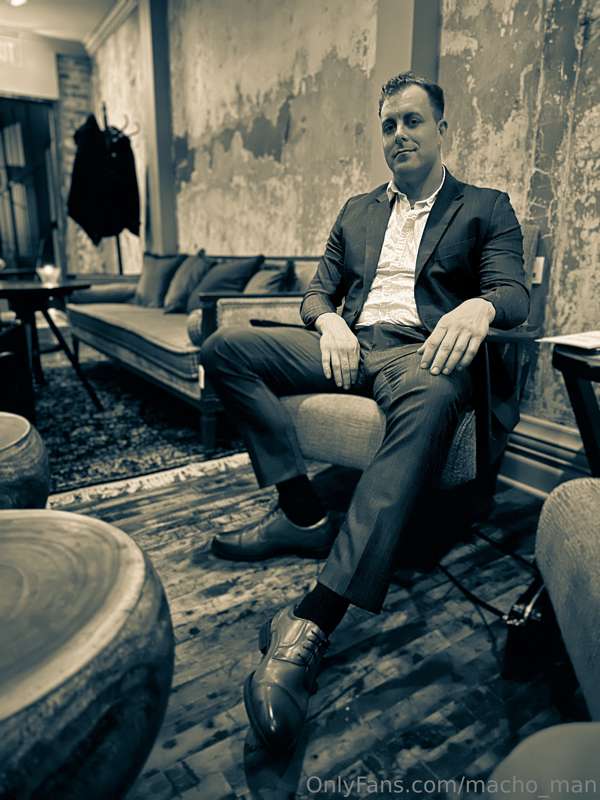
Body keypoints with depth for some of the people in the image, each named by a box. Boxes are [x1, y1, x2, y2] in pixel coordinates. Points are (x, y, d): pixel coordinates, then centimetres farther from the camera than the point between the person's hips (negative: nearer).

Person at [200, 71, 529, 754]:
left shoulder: (485, 207, 16)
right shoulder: (357, 211, 27)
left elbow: (514, 295, 3)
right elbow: (318, 291, 20)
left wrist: (479, 306, -23)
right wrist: (329, 322, -6)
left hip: (422, 350, -4)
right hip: (349, 344, 5)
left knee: (432, 399, -42)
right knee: (226, 347, -17)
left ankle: (313, 622, -46)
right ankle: (303, 513, -22)